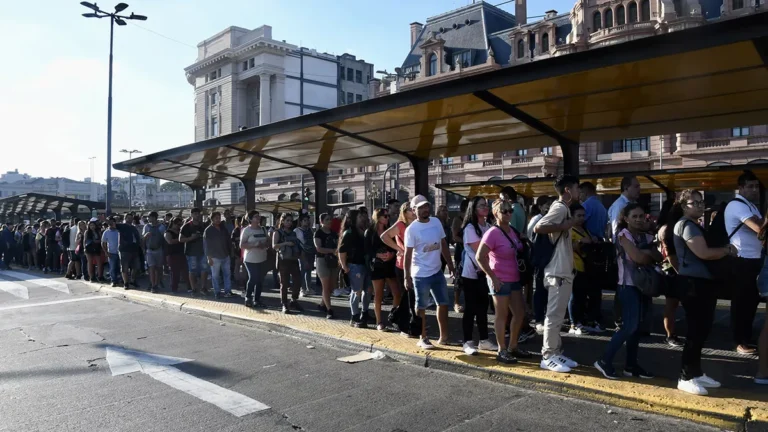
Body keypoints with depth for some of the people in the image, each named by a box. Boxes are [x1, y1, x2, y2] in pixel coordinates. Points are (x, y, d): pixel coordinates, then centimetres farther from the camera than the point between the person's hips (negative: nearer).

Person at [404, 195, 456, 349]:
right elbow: (408, 254, -12)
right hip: (421, 274, -6)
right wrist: (407, 277, -14)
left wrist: (451, 265, 9)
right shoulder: (411, 229, -14)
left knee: (443, 304, 15)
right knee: (421, 307, 7)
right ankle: (423, 339, 20)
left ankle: (444, 337, 29)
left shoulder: (436, 222, 2)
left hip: (437, 271, 6)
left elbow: (444, 245, 9)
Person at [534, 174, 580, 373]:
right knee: (554, 315, -3)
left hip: (564, 271, 10)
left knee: (558, 315, 14)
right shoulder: (559, 208, -14)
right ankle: (548, 356, 5)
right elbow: (538, 228, -26)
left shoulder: (565, 208, 15)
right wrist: (563, 226, -20)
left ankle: (556, 353, 22)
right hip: (557, 272, -10)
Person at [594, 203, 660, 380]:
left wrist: (647, 253, -16)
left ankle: (631, 365, 16)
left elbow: (659, 257, 1)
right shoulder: (624, 234, -9)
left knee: (637, 327, 8)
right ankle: (605, 361, -5)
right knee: (630, 326, -13)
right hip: (628, 285, -7)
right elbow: (637, 257, -20)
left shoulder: (646, 236, 12)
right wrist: (650, 256, -2)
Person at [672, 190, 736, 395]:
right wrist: (727, 250, -7)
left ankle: (696, 373, 24)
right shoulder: (686, 225, -12)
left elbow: (708, 251, 19)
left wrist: (724, 250, -1)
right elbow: (703, 253, -23)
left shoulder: (696, 225, 21)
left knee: (702, 329, 14)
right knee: (696, 330, -8)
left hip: (703, 281, 10)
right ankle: (686, 378, -1)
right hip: (693, 282, -10)